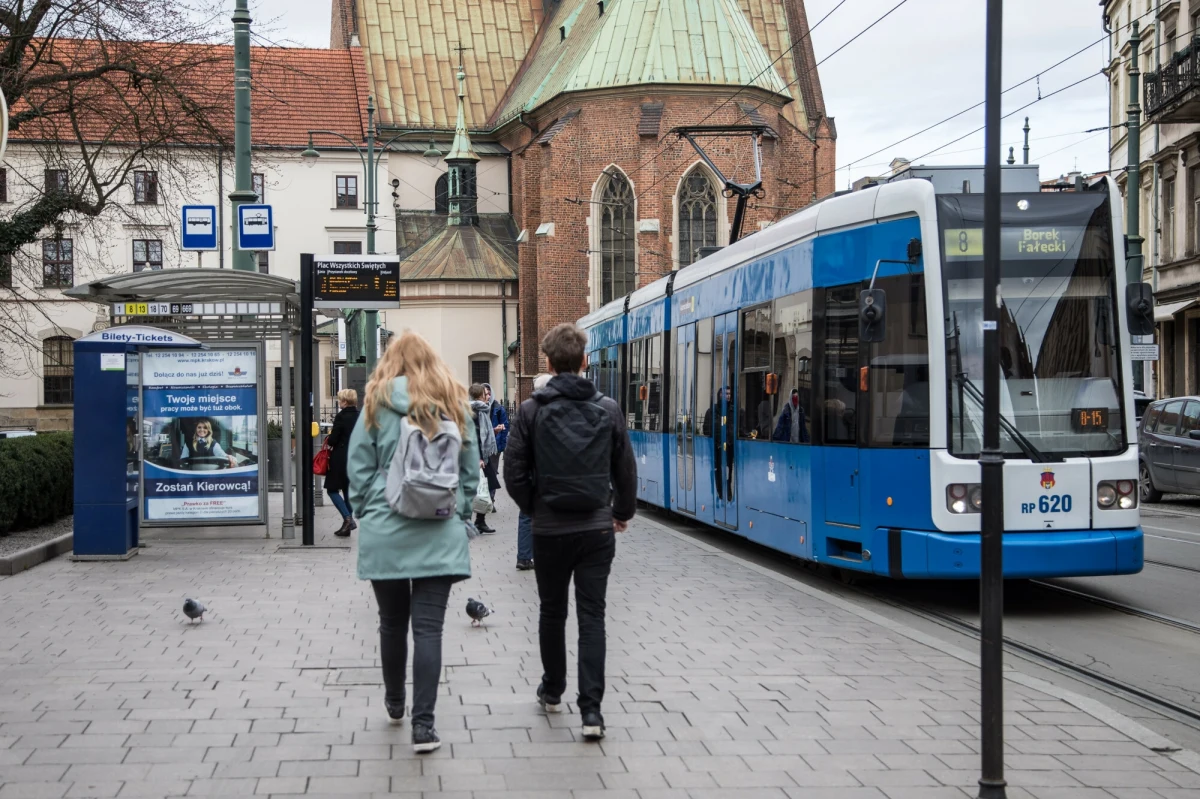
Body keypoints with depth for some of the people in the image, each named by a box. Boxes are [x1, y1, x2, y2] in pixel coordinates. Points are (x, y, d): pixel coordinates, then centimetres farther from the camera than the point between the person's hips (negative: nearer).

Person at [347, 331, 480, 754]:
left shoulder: (377, 406, 2)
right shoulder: (455, 406, 7)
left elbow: (358, 470, 1)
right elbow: (471, 471, 8)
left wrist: (368, 512, 11)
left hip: (385, 532, 0)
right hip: (440, 533, 0)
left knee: (392, 622, 15)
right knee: (428, 628, -2)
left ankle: (395, 705, 32)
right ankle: (423, 724, -8)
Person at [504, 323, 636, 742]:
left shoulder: (532, 410, -7)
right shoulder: (608, 409, -2)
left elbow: (514, 472, -6)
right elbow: (625, 470, 4)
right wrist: (623, 512, 20)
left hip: (549, 529, 0)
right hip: (597, 528, 0)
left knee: (552, 612, 16)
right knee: (592, 616, 1)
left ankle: (552, 692, 32)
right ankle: (591, 710, -7)